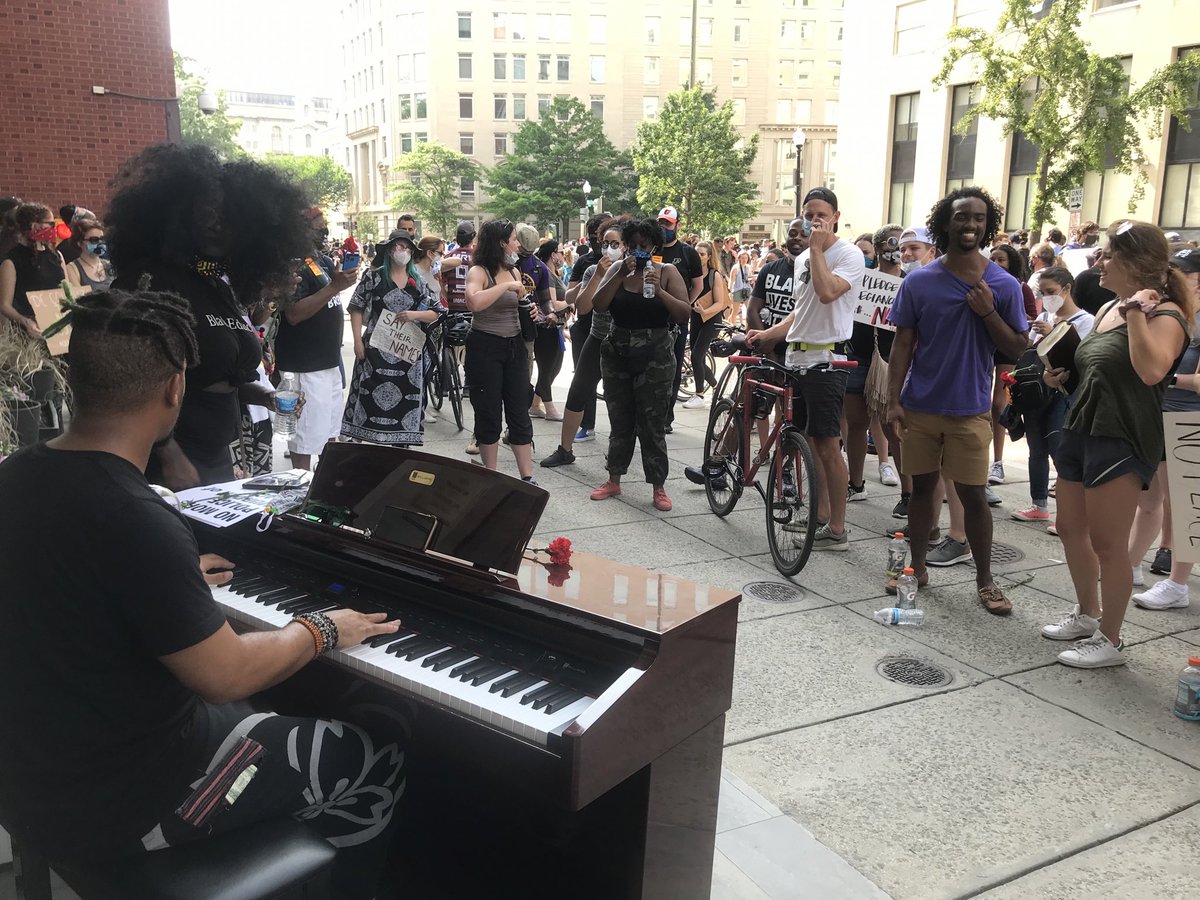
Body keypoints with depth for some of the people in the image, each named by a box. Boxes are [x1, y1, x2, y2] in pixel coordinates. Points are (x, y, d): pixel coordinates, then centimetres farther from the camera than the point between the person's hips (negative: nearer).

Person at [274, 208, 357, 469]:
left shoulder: (323, 261, 14)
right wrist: (334, 287, -28)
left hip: (329, 360, 10)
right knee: (306, 437, -4)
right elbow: (293, 314, -26)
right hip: (306, 366, -10)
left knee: (329, 431, 19)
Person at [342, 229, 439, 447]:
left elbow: (433, 314, 9)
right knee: (366, 396, -2)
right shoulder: (374, 276, 1)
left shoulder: (418, 282, 9)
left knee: (406, 400, 4)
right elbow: (357, 308, 0)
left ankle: (401, 444, 14)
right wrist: (358, 340, -8)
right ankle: (355, 441, 9)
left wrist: (414, 315, -11)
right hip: (376, 348, -3)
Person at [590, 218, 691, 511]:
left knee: (653, 425, -1)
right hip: (617, 355, 3)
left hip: (654, 357, -3)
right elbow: (599, 305, -8)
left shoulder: (667, 272, -1)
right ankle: (614, 480, 23)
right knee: (620, 421, 11)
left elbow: (685, 313, -9)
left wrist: (659, 291, -22)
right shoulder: (617, 270, 6)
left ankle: (659, 487, 8)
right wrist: (621, 275, -17)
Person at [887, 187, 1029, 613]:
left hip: (970, 410, -1)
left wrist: (987, 312, -17)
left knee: (973, 495, 4)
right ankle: (917, 567, 24)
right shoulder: (918, 281, -2)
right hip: (920, 406, 1)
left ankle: (985, 581, 17)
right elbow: (902, 344, 0)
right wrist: (894, 400, -7)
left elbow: (1016, 348, 0)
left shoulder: (1004, 285, -2)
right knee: (922, 488, 11)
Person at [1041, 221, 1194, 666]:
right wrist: (1062, 374, 9)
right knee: (1070, 529, 16)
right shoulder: (1108, 309, 13)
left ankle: (1109, 640, 10)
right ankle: (1087, 613, 34)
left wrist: (1137, 312, -25)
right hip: (1080, 428, 9)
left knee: (1107, 543, -3)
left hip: (1123, 440, -9)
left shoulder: (1165, 315, -12)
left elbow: (1150, 370, -31)